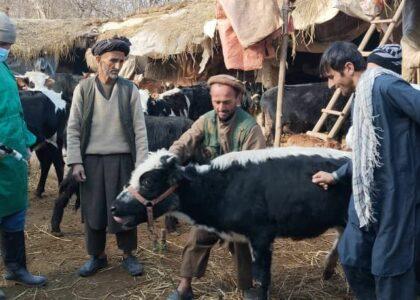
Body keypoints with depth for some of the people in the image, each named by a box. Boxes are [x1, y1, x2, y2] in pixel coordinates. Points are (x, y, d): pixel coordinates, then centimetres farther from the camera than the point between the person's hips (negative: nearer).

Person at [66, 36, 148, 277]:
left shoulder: (129, 90, 1)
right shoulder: (83, 89, 2)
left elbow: (139, 129, 0)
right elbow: (73, 128, 3)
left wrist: (141, 164, -6)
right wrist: (75, 162, -5)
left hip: (122, 159, -1)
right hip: (92, 160, 1)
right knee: (93, 210, 6)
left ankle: (128, 255, 22)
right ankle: (97, 256, 24)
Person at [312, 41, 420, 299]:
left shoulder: (386, 86, -16)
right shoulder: (361, 96, 13)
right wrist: (337, 176, 27)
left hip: (396, 193, -9)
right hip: (368, 195, 9)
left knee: (390, 267, 3)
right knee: (352, 258, 15)